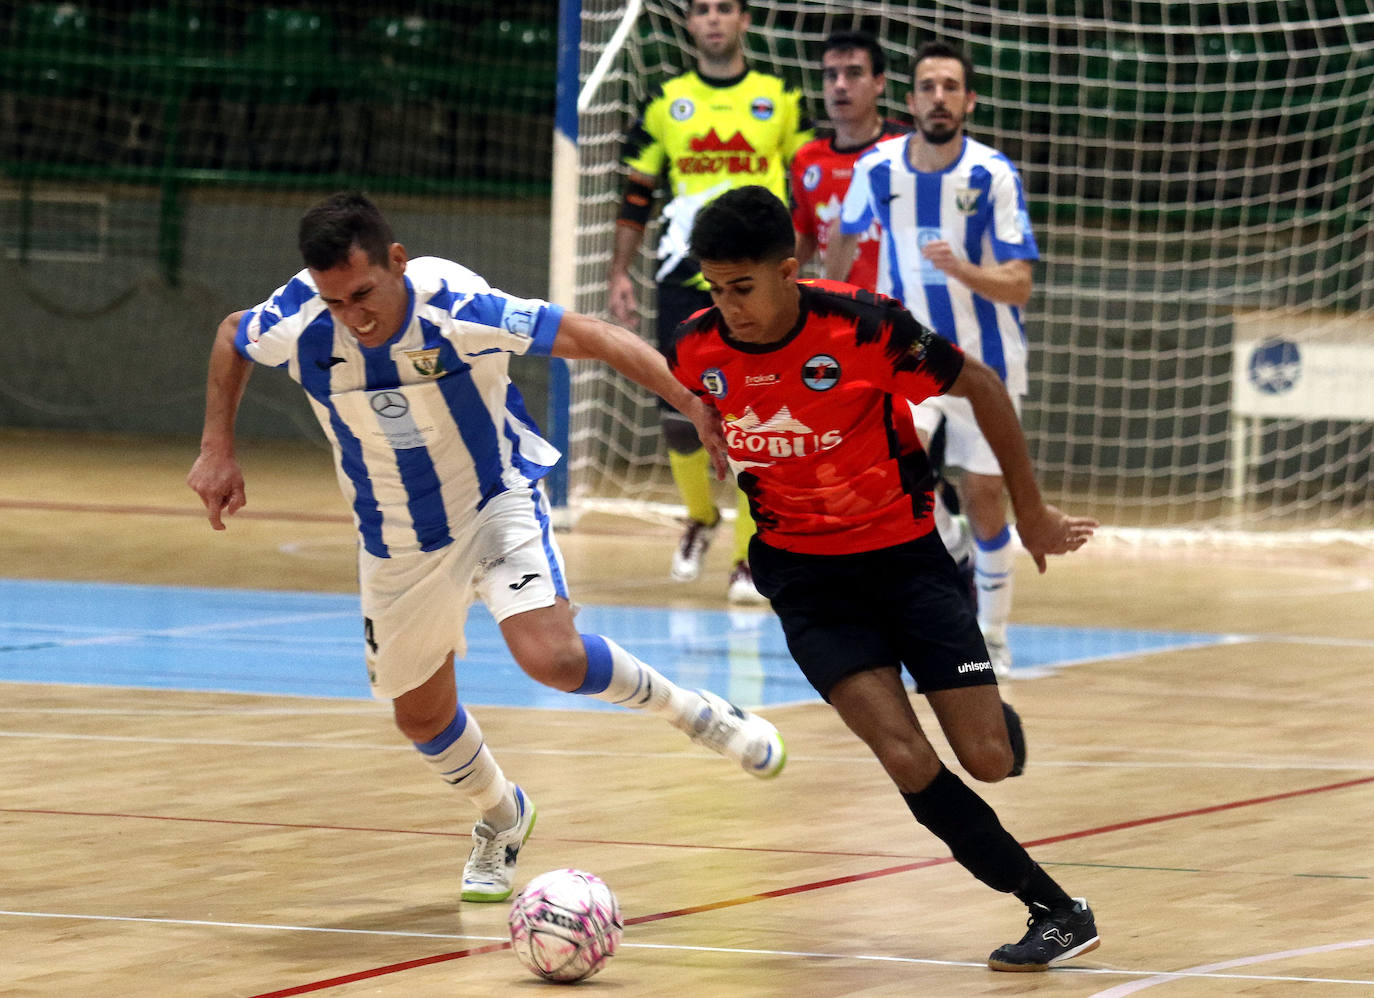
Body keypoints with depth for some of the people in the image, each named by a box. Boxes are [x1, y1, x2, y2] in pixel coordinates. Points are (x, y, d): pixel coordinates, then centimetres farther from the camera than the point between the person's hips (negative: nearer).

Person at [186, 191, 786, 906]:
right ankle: (500, 819, 47)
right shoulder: (295, 326, -22)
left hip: (496, 504, -4)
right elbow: (230, 338, 3)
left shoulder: (459, 310, -31)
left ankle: (694, 713, -1)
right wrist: (217, 451, -2)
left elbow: (594, 338, -25)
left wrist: (698, 408, -30)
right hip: (397, 544, 4)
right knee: (422, 715, 16)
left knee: (551, 657, -28)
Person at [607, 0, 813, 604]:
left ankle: (750, 556, -2)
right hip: (684, 281, 2)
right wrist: (619, 275, 7)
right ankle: (699, 518, 29)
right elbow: (636, 195, 13)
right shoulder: (665, 102, 9)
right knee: (679, 416, 1)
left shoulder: (780, 101, 6)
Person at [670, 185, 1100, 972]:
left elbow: (982, 388, -7)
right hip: (804, 570, 2)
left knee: (989, 761, -8)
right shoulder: (699, 350, -11)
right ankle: (1057, 911, -7)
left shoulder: (866, 326, -21)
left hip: (904, 547, -2)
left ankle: (991, 713, 31)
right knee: (908, 762, -18)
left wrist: (1032, 512, 1)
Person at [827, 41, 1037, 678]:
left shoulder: (994, 175, -15)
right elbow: (846, 236, 14)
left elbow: (1018, 285, -18)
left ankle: (992, 635, 20)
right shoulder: (877, 168, -7)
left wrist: (959, 268, -35)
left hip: (983, 357, -1)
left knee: (983, 498, 3)